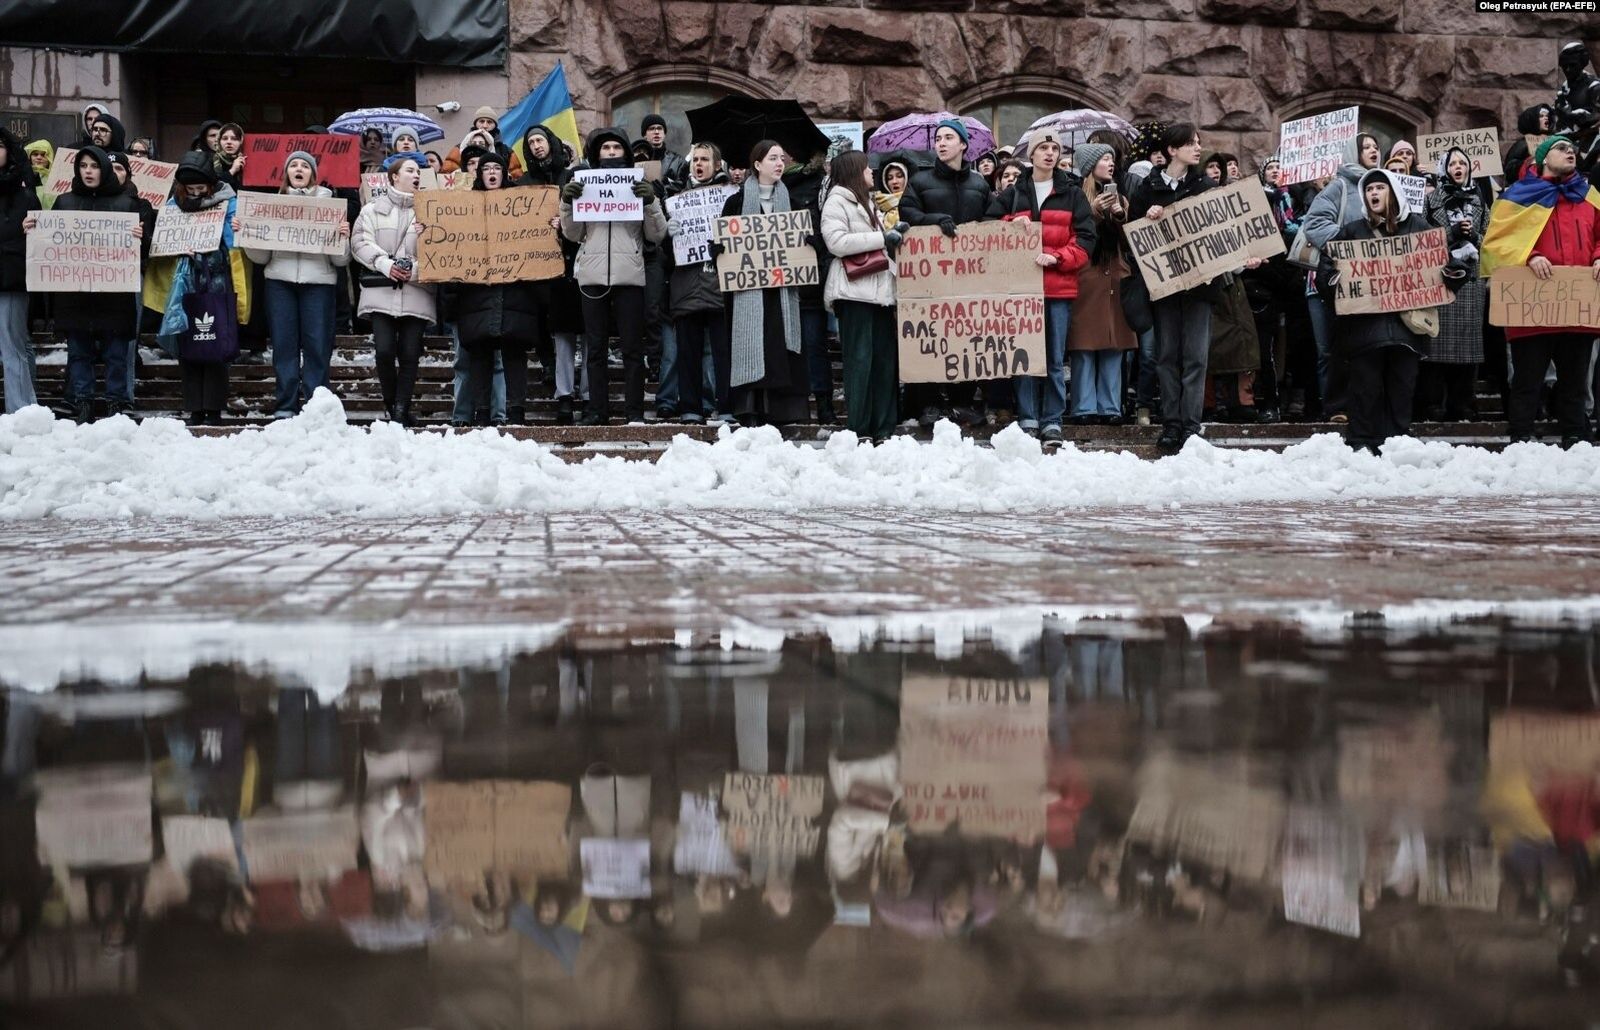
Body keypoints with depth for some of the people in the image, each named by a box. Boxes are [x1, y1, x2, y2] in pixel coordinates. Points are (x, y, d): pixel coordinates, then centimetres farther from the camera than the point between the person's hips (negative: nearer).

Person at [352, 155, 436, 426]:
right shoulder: (373, 209, 11)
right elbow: (360, 243, 1)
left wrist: (417, 268, -12)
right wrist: (384, 264, -13)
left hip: (416, 292, 1)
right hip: (382, 291, -1)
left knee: (410, 353, -3)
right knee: (384, 350, -9)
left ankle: (401, 408, 5)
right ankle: (391, 402, 11)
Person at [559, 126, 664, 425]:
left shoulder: (640, 187, 11)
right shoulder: (583, 186, 14)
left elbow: (656, 235, 6)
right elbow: (573, 234, 12)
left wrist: (651, 203, -9)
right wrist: (567, 203, -3)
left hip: (629, 276, -1)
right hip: (592, 275, 2)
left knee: (632, 346, -2)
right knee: (595, 346, 2)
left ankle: (635, 411, 0)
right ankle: (597, 409, 5)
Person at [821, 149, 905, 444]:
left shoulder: (867, 202, 26)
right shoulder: (836, 201, -2)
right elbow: (837, 242, -16)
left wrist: (894, 234, 14)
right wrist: (882, 237, -15)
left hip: (880, 290, 8)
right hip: (854, 291, -8)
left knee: (886, 358, 4)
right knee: (859, 360, -8)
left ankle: (883, 430, 6)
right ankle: (859, 431, -6)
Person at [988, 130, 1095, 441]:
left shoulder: (1072, 194, 10)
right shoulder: (1014, 194, 13)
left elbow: (1085, 237, 2)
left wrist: (1057, 258, -13)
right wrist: (1011, 225, -4)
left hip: (1059, 287, -1)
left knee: (1055, 358, 0)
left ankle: (1052, 421, 4)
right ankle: (1028, 419, 3)